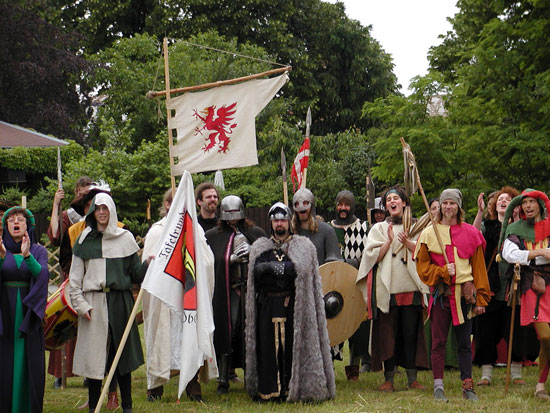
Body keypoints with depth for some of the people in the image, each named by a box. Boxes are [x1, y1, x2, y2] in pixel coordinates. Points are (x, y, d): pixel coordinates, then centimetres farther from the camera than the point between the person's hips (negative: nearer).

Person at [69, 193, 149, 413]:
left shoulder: (125, 238, 9)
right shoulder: (84, 240, 8)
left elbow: (135, 273, 9)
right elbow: (75, 277, 7)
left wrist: (148, 265, -12)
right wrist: (80, 304, -3)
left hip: (120, 302, 0)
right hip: (93, 302, 0)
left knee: (122, 355, 3)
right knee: (93, 355, 0)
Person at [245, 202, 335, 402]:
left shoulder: (303, 247, 8)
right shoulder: (260, 248, 15)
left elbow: (302, 268, -11)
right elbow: (256, 270, -4)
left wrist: (273, 267, -11)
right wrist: (286, 269, -16)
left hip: (294, 305, -2)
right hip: (268, 305, 2)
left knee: (292, 345, -3)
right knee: (268, 346, -1)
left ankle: (291, 389, 4)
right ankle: (268, 390, 4)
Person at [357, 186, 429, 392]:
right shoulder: (379, 229, 11)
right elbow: (373, 256, 1)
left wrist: (407, 243, -11)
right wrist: (389, 241, -11)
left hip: (411, 287, 1)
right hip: (387, 288, -1)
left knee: (411, 333, -1)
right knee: (388, 334, -2)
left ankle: (412, 377, 5)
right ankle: (389, 379, 4)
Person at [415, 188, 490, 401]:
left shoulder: (471, 233, 8)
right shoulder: (429, 233, 5)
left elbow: (479, 268, 9)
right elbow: (422, 267, 6)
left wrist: (481, 298, 5)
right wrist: (442, 272, -12)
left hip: (465, 292, 1)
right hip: (441, 293, -1)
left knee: (464, 342, 5)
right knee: (439, 341, -1)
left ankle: (467, 387, 10)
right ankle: (438, 387, 2)